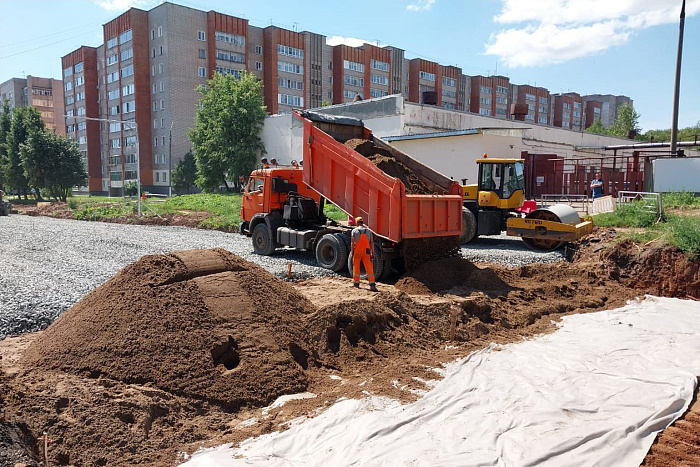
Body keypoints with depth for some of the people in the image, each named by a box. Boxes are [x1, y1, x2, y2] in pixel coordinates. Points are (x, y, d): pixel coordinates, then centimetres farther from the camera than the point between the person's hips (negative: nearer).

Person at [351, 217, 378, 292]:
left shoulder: (354, 230, 0)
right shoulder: (368, 231, 6)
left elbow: (352, 243, -5)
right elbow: (372, 243, 3)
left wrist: (352, 252, 0)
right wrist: (372, 253, 5)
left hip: (357, 252, -1)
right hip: (366, 252, 1)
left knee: (356, 267, 14)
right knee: (369, 268, -2)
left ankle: (356, 283, 22)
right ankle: (372, 284, -11)